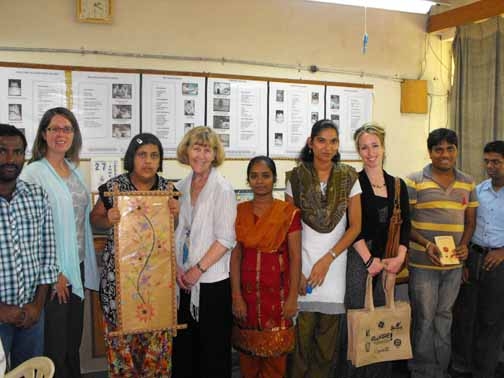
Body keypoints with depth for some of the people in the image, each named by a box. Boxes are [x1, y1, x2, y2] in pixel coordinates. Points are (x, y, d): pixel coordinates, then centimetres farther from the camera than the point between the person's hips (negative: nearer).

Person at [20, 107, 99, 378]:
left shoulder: (74, 171, 10)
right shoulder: (33, 173, -11)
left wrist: (87, 267, 12)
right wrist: (53, 273, -15)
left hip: (77, 267, 6)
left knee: (74, 340, 17)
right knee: (55, 346, 5)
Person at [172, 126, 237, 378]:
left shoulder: (222, 189, -9)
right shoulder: (181, 187, 7)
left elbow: (225, 239, -12)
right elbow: (175, 232, 10)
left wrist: (198, 269, -12)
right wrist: (176, 267, -1)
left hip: (212, 281, -5)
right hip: (183, 280, 5)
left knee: (212, 348, 5)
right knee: (183, 345, 14)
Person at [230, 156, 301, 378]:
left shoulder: (289, 212, -4)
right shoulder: (239, 212, 3)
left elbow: (295, 256, -4)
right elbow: (235, 256, 1)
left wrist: (293, 297, -7)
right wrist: (236, 296, -5)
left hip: (277, 291, -2)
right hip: (247, 290, 2)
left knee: (275, 354, 5)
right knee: (247, 351, 12)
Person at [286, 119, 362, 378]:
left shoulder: (349, 178, 3)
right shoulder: (296, 178, 1)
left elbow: (355, 226, 2)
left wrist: (327, 259, -8)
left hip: (334, 265, 1)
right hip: (301, 264, -1)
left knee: (328, 337, 8)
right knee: (300, 335, 1)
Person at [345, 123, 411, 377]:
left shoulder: (397, 185, 11)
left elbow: (405, 225, 8)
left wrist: (400, 258, -4)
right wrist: (369, 259, -11)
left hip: (389, 260, 4)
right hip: (358, 258, -4)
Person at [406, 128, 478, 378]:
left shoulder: (467, 183, 9)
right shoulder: (414, 182, -6)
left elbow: (470, 221, 14)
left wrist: (464, 245, -5)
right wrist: (425, 244, -19)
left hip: (454, 264, 4)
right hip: (423, 263, -4)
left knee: (444, 317, 15)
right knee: (424, 318, 4)